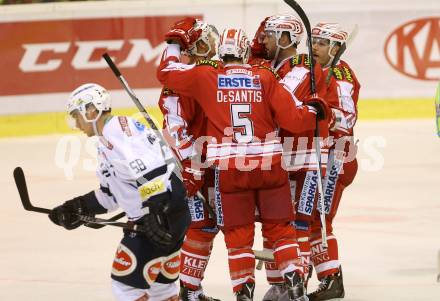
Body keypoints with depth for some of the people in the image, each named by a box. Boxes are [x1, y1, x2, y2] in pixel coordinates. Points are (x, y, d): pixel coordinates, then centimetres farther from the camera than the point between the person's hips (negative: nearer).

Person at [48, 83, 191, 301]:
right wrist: (77, 209, 19)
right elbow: (111, 194, 25)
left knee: (127, 283, -7)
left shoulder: (116, 130, -14)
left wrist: (155, 214, -30)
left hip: (165, 214, -11)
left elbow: (149, 172, -26)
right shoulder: (106, 142, 20)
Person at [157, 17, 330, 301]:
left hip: (229, 169, 0)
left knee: (238, 233, 8)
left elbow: (166, 72, 12)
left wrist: (176, 40, 26)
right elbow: (292, 119, -3)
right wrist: (315, 109, 17)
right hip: (269, 165, 1)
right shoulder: (265, 78, 1)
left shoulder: (205, 76, 1)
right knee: (279, 228, 12)